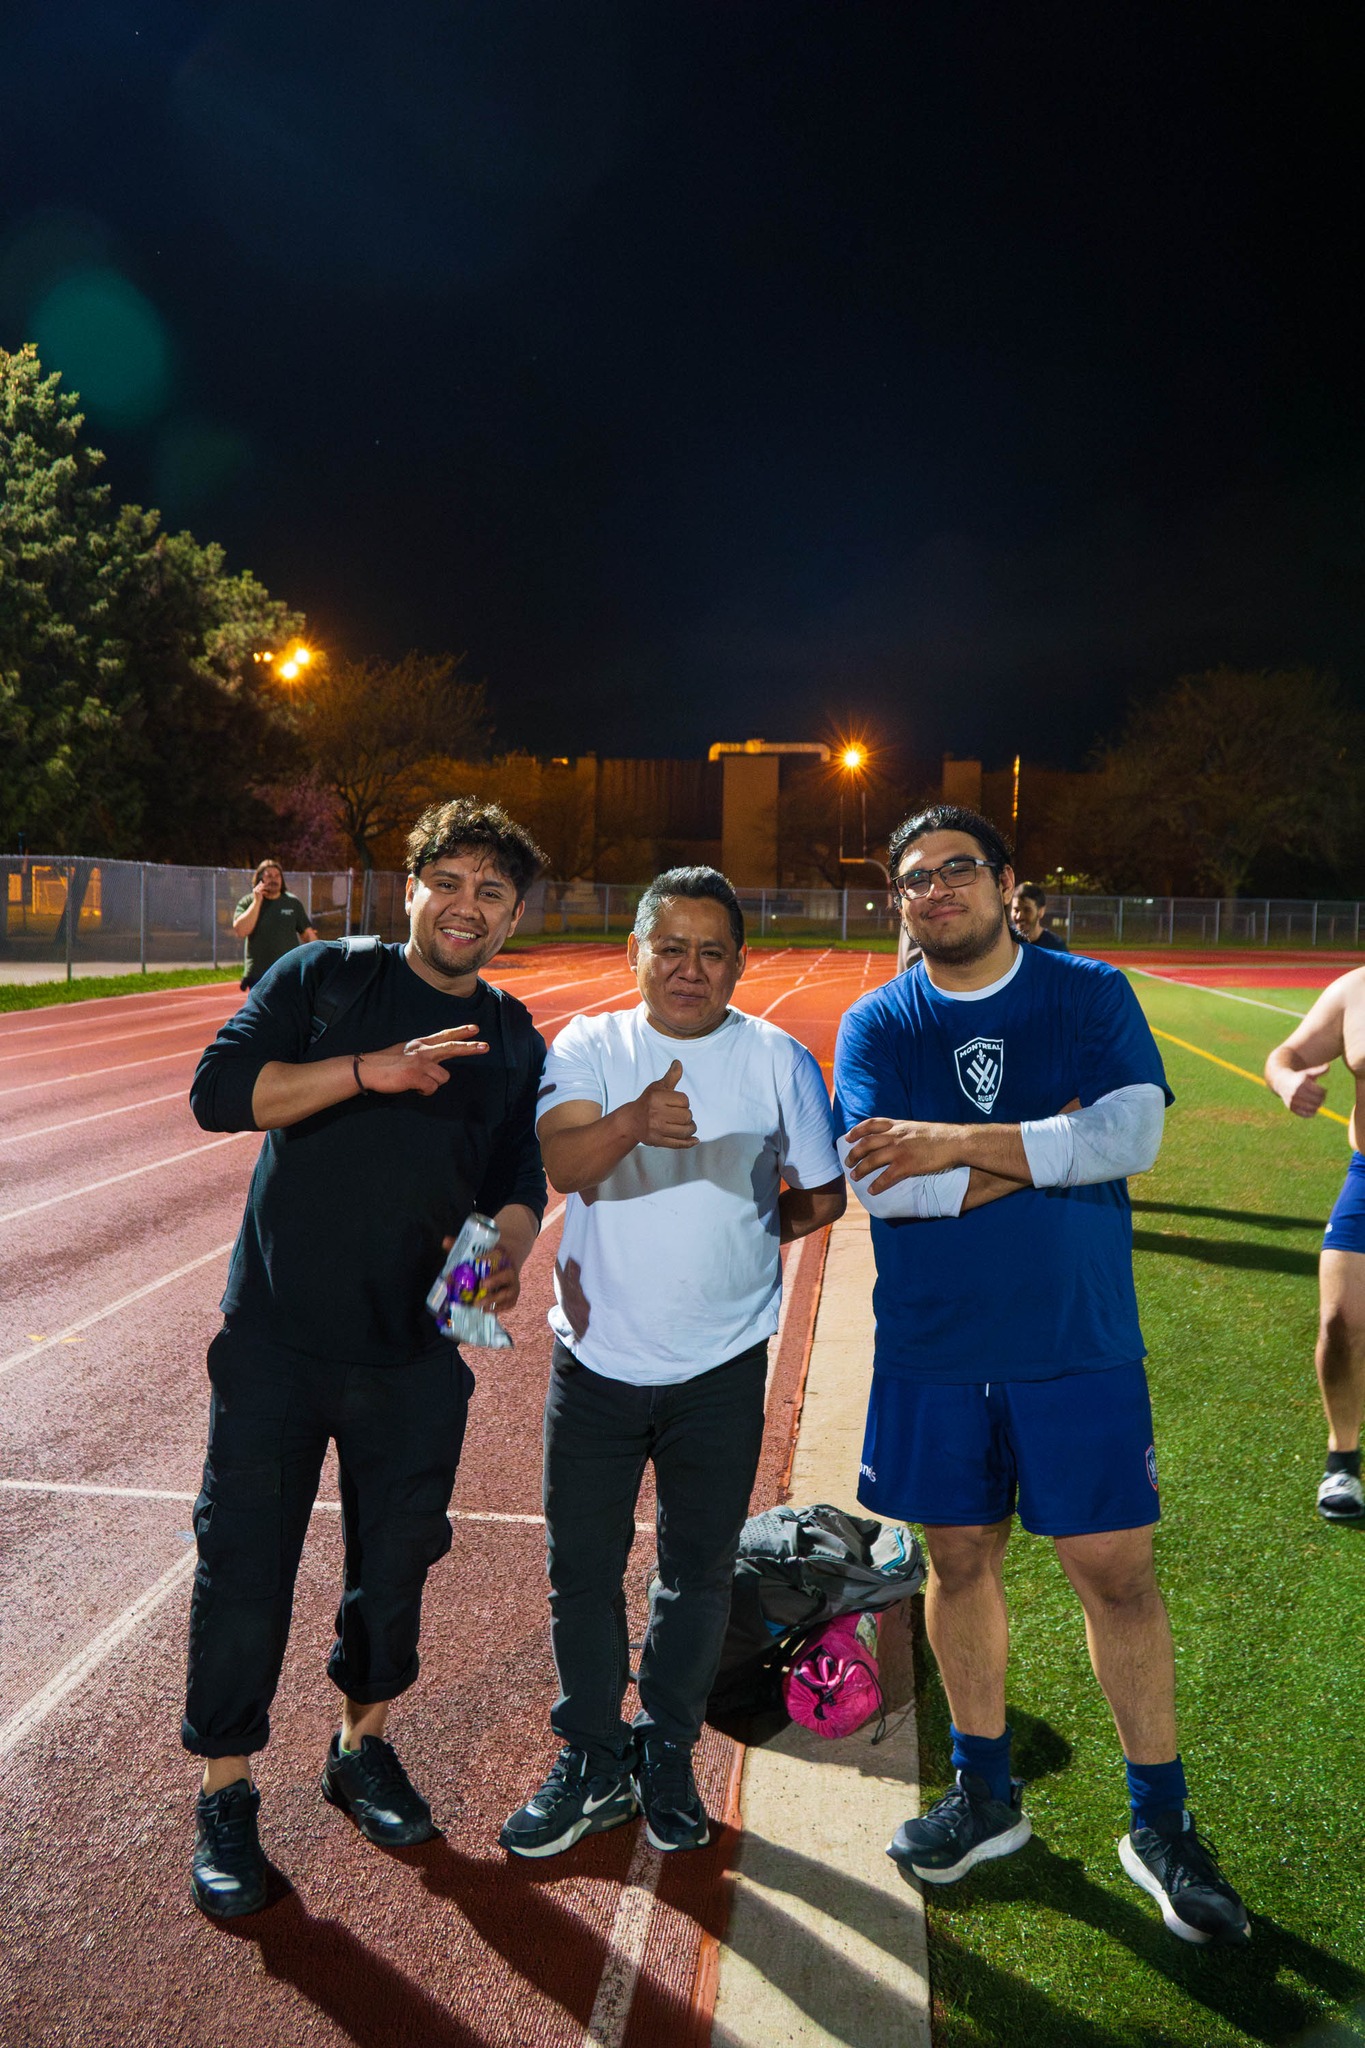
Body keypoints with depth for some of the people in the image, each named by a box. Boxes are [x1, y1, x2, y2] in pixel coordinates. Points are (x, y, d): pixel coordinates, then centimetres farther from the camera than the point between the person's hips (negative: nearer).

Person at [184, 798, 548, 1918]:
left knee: (396, 1556, 16)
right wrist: (371, 1070, -22)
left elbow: (519, 1185, 4)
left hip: (418, 1354, 3)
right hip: (276, 1339, -3)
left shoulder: (517, 1044, 7)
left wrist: (505, 1256, -17)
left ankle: (364, 1745, 40)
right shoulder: (325, 977, -2)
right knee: (245, 1566, 6)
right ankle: (226, 1793, 26)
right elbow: (220, 1088, -12)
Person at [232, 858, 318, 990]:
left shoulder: (294, 903, 7)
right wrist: (257, 901, -12)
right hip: (258, 976, -1)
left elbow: (308, 934, 10)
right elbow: (241, 931, -14)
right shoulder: (248, 903, 2)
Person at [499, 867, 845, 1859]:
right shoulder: (591, 1044, -3)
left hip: (721, 1366, 0)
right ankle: (592, 1764, 32)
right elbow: (561, 1163, -21)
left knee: (699, 1572, 14)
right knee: (582, 1568, 11)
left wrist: (742, 1232, 6)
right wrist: (632, 1121, -39)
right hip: (597, 1357, 0)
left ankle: (667, 1755, 36)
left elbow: (823, 1195, 6)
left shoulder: (778, 1059, -3)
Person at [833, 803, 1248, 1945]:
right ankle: (986, 1794, 34)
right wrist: (1041, 1150, -17)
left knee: (1118, 1571, 5)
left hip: (1080, 1344, -1)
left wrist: (962, 1144, -21)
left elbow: (1134, 1132, -17)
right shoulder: (876, 1026, 0)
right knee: (961, 1559, 14)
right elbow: (873, 1179, -14)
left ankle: (1160, 1820, 26)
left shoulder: (1090, 994, -2)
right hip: (931, 1349, 2)